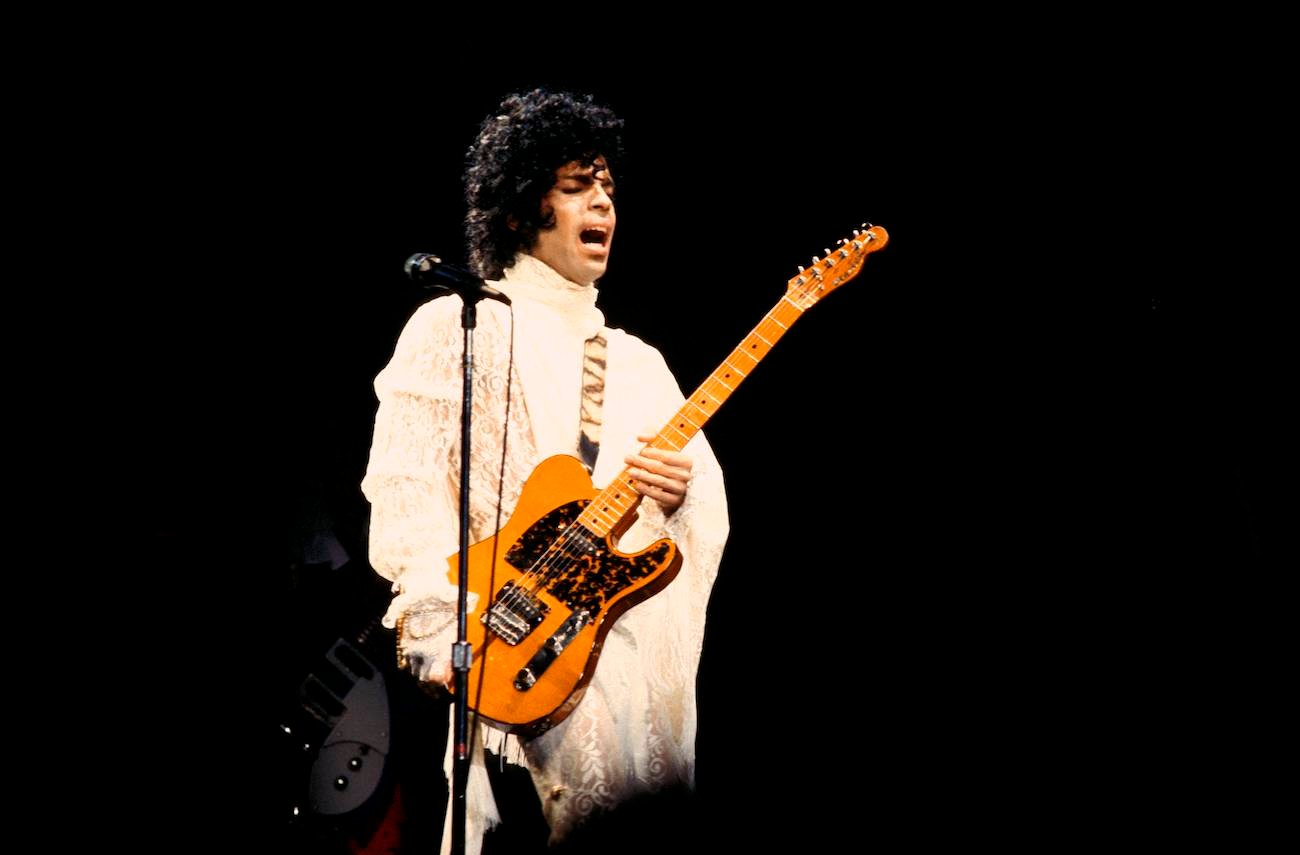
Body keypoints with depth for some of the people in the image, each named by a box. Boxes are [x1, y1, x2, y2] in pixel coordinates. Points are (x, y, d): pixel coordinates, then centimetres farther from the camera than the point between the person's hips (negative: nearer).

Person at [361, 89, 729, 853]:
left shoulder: (639, 361, 22)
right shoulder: (456, 326, 5)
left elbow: (713, 518, 17)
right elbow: (405, 493, -7)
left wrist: (682, 496, -7)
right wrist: (446, 634, -21)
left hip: (641, 661, 6)